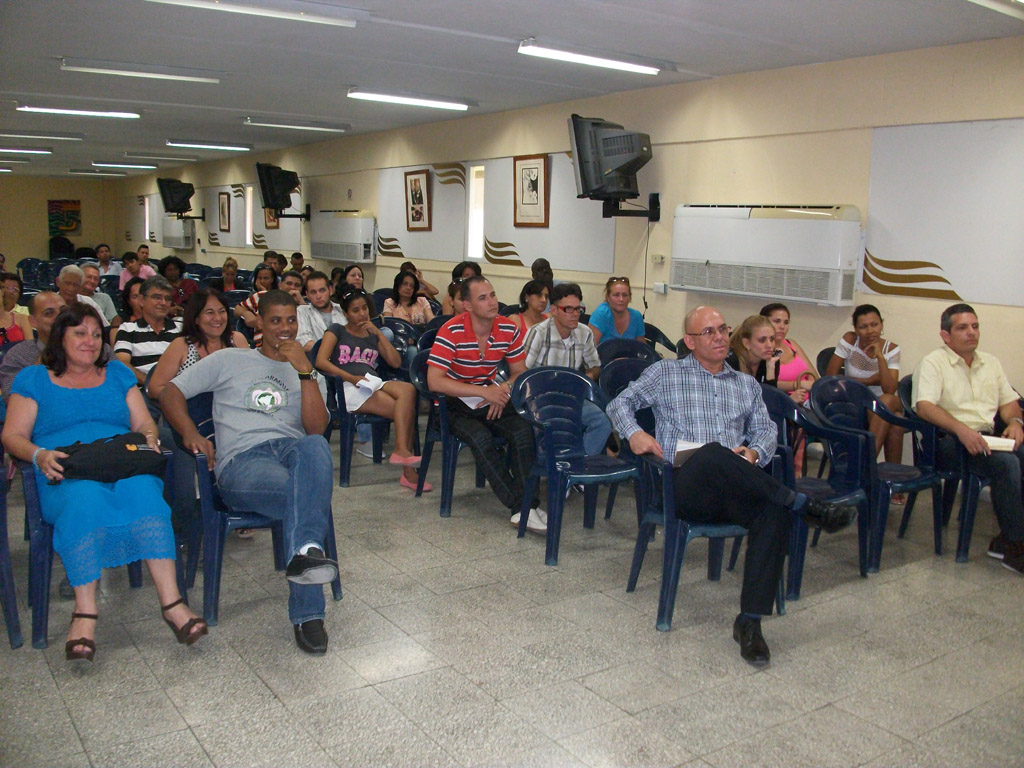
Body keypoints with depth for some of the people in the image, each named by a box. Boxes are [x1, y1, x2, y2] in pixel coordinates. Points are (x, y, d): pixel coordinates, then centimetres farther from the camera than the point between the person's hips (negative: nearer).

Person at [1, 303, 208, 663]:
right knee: (84, 497, -39)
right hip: (65, 475, -1)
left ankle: (171, 602, -41)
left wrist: (148, 441, -7)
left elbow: (144, 424, 18)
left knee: (142, 487, -36)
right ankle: (85, 613, -36)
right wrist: (39, 455, -13)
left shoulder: (118, 374, 25)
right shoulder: (33, 379, 19)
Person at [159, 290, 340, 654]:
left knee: (315, 447, -39)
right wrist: (190, 433, -4)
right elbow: (171, 392, 15)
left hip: (292, 448, 2)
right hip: (241, 460, -2)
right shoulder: (229, 360, 22)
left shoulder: (306, 373, 25)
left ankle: (305, 552, -50)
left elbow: (316, 428, 7)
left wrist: (305, 371, -1)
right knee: (307, 496, -36)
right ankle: (307, 614, -38)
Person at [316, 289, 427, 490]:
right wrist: (351, 377, -15)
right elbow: (321, 361, -3)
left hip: (374, 382, 5)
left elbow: (396, 362, 15)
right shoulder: (337, 330, 14)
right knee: (406, 410, -29)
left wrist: (378, 333, 8)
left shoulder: (372, 335, 27)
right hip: (350, 389, -5)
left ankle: (402, 451, -33)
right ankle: (408, 471, -31)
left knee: (408, 389, -33)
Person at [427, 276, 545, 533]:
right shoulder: (452, 331, -16)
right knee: (480, 437, -34)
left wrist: (503, 391, -14)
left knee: (524, 430, -26)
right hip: (455, 403, -4)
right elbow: (434, 381, -24)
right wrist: (484, 391, -26)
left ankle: (526, 504, -23)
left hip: (491, 398, 4)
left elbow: (519, 372, 10)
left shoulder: (509, 330, -3)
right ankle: (520, 506, -28)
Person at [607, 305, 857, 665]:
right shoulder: (665, 373, 17)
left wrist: (754, 452, -6)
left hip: (734, 493, 3)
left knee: (775, 511, -32)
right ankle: (805, 505, -28)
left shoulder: (747, 385, 26)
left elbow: (766, 430, 19)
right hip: (684, 487, -3)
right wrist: (634, 433, -5)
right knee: (713, 454, -39)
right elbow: (620, 403, 17)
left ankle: (750, 621, -29)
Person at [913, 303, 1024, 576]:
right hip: (949, 441, -6)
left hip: (987, 437, 6)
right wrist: (961, 429, -28)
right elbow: (924, 406, -15)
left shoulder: (990, 363, 22)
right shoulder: (933, 363, -1)